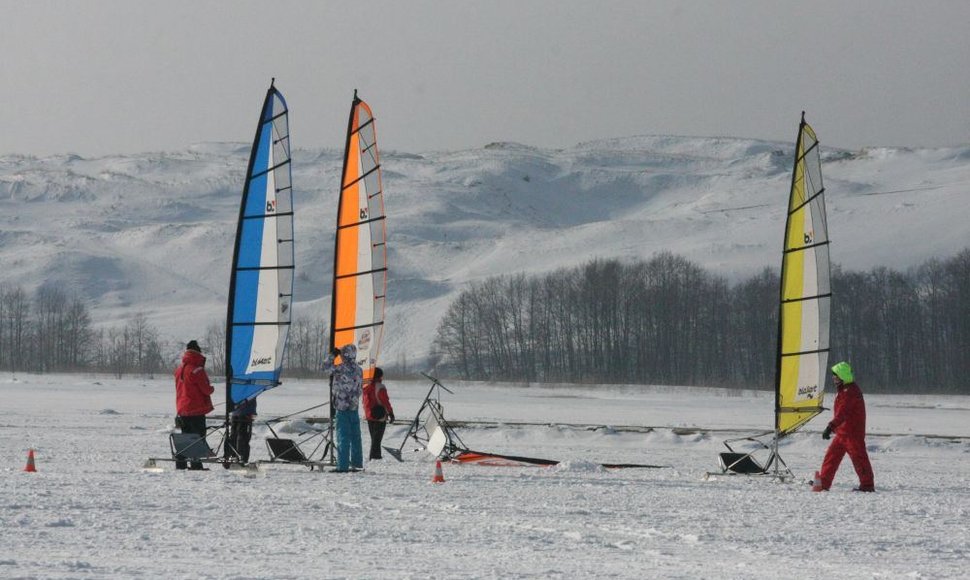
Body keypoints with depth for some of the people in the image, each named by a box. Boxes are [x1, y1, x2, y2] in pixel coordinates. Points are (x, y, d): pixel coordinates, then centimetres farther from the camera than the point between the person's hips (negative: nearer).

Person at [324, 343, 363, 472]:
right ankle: (357, 462, 20)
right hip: (354, 406, 7)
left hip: (342, 406, -7)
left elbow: (327, 367, -8)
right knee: (355, 435, 14)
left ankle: (343, 465, -7)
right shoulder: (358, 369, 7)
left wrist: (332, 355, 5)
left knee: (343, 436, -5)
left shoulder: (342, 368, -16)